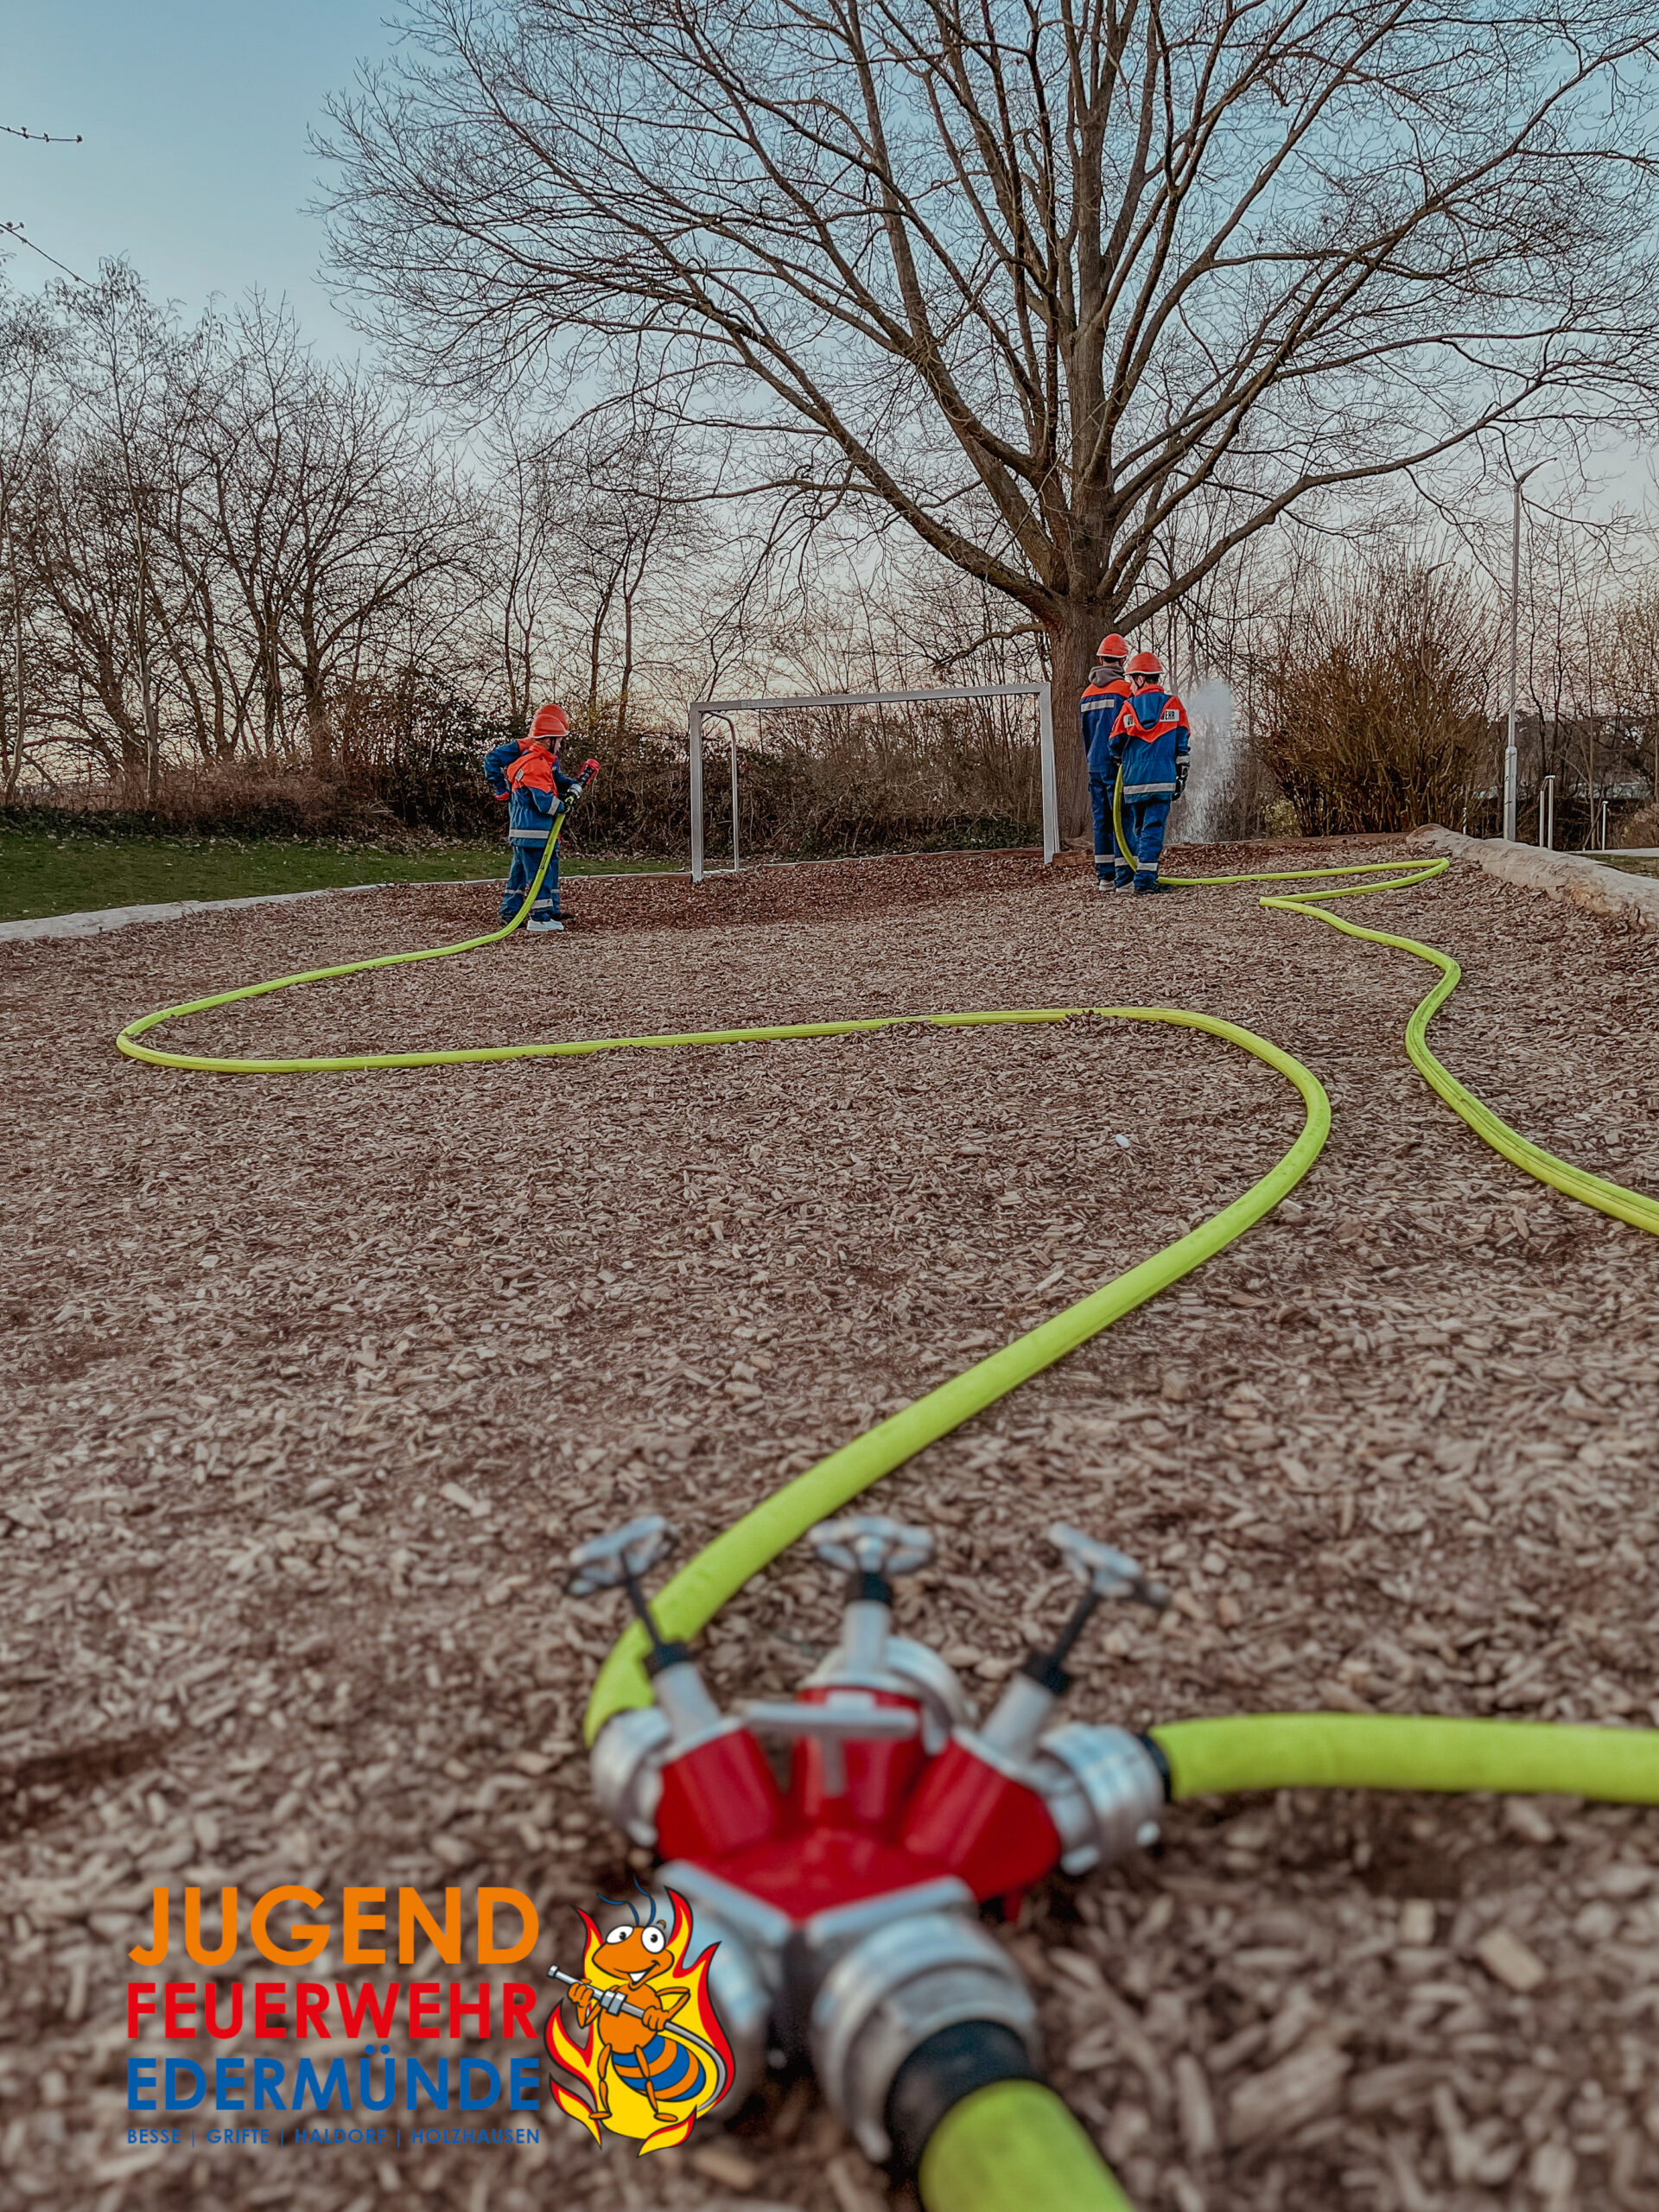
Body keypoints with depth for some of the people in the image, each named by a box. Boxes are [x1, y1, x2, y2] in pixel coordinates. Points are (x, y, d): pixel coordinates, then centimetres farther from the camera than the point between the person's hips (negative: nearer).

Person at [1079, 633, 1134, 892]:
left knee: (1101, 819, 9)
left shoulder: (1087, 694, 13)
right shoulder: (1124, 689, -8)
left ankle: (1102, 874, 11)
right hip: (1117, 764, -6)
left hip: (1095, 766, 6)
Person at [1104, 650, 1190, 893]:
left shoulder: (1129, 706, 3)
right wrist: (1181, 776, 10)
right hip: (1162, 779, -1)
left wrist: (1122, 764, 29)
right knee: (1154, 827, -3)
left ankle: (1125, 877, 18)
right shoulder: (1173, 704, 4)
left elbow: (1114, 745, 8)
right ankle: (1145, 880, -9)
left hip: (1133, 780, 2)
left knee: (1134, 827, 15)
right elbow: (1183, 744, 4)